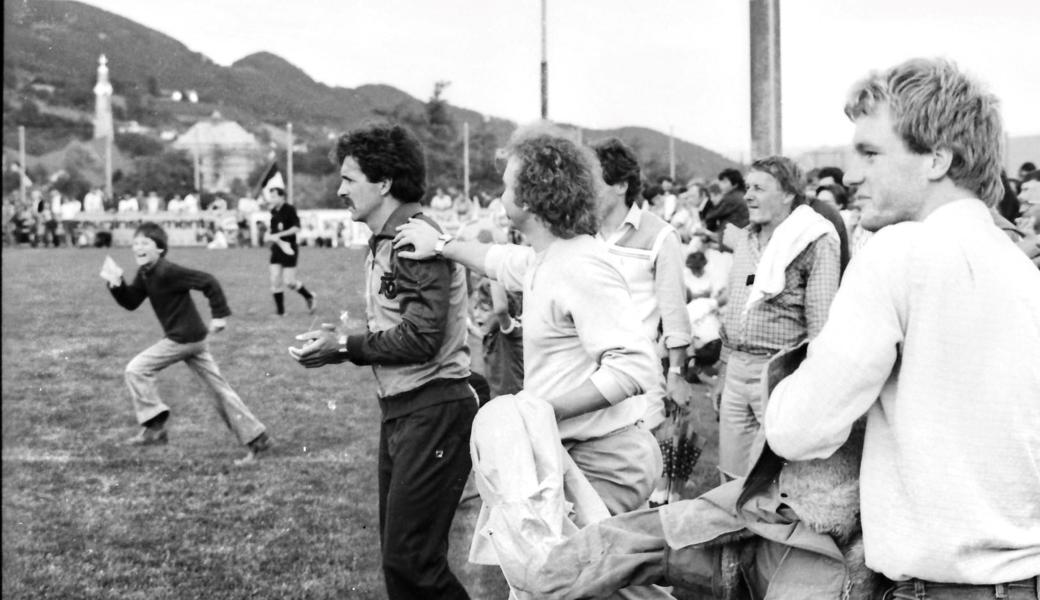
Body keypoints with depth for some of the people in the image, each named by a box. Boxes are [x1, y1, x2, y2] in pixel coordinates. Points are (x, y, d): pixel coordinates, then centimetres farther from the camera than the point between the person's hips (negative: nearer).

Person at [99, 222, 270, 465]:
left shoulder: (167, 272, -19)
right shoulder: (145, 275, 9)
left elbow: (208, 282, -21)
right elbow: (131, 302, 10)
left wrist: (220, 315, -18)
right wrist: (117, 284, -7)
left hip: (184, 338, -10)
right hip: (193, 338, 10)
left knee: (136, 369, -6)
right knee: (218, 387, 9)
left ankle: (155, 427, -1)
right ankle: (256, 438, 11)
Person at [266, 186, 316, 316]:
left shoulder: (290, 209, -11)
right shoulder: (273, 211, 10)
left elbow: (296, 228, -19)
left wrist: (279, 235, -21)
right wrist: (270, 234, -2)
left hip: (289, 249, -6)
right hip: (276, 249, 6)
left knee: (289, 282, -7)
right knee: (275, 280, -2)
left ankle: (310, 298, 17)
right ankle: (280, 310, 6)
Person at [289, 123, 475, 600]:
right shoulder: (382, 243, 16)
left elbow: (420, 338, -20)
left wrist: (345, 346, -11)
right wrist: (337, 345, 1)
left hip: (433, 409, -10)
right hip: (398, 409, 10)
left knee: (409, 558, -9)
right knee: (395, 555, 13)